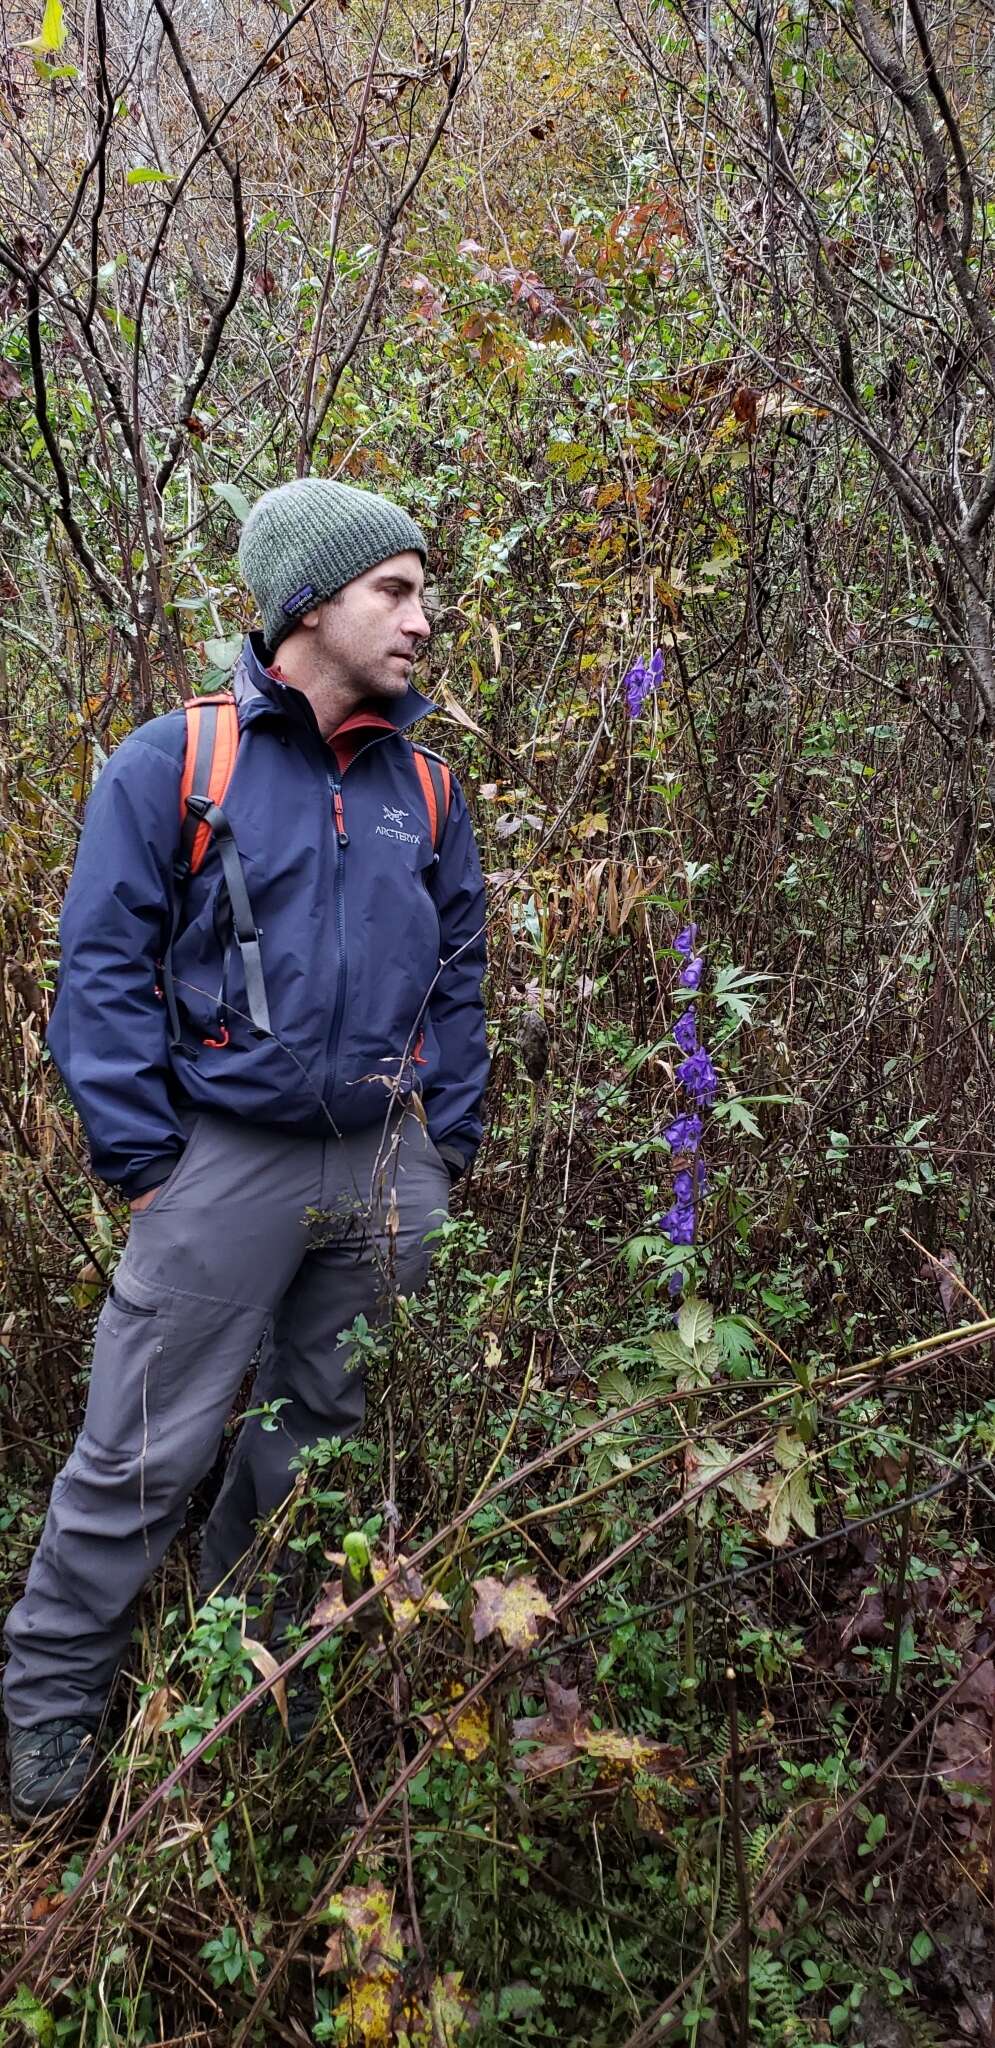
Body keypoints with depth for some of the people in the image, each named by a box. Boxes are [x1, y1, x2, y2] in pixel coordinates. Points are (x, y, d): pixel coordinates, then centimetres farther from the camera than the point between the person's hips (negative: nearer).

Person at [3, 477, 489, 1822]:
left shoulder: (424, 788, 9)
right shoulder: (175, 764, -5)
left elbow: (458, 973, 15)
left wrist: (448, 1143, 9)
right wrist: (142, 1158, -10)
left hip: (387, 1171, 5)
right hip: (225, 1157, -4)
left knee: (323, 1439, 15)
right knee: (144, 1455, 0)